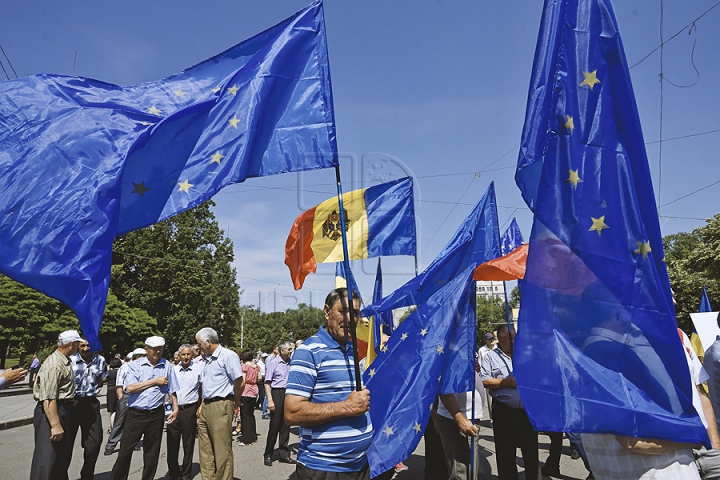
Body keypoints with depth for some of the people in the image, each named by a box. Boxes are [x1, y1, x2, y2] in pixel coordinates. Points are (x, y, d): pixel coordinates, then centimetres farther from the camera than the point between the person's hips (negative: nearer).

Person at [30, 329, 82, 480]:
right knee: (47, 458, -5)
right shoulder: (54, 365, -22)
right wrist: (55, 425, -28)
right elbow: (48, 399, -27)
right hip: (51, 413, -10)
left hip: (63, 411, 10)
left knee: (62, 454, 20)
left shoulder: (65, 362, 10)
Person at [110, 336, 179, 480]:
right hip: (135, 413, -1)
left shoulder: (167, 366, 4)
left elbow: (172, 391, 7)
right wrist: (154, 381, -12)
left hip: (156, 414, 1)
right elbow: (130, 388, -14)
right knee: (125, 450, 4)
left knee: (152, 452, 11)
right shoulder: (135, 365, -1)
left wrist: (175, 408, -1)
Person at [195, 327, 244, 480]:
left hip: (220, 406, -9)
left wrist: (235, 402, -3)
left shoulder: (228, 355, -13)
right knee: (205, 449, 14)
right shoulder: (208, 359, 15)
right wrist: (202, 404, 16)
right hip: (206, 407, 9)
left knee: (222, 450, -1)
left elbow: (239, 382, -16)